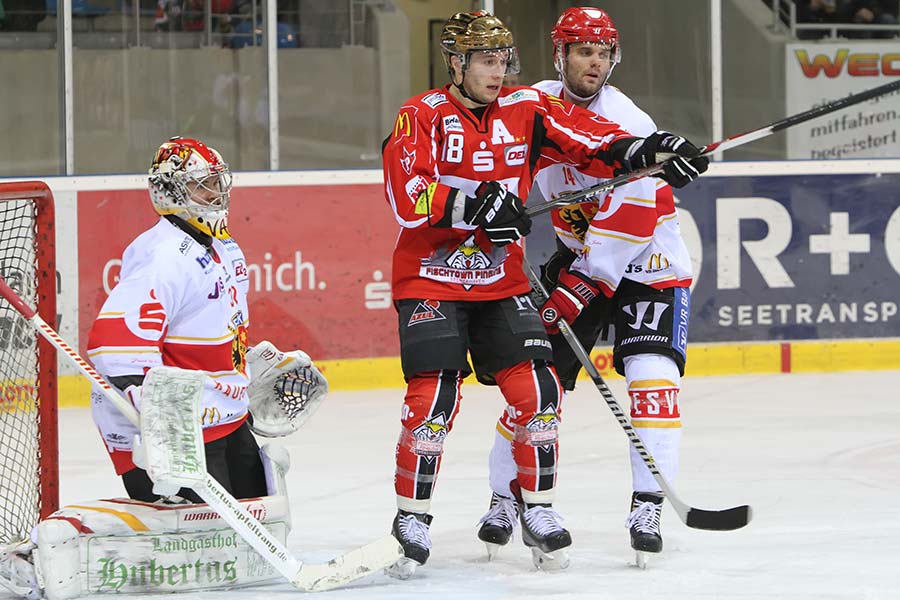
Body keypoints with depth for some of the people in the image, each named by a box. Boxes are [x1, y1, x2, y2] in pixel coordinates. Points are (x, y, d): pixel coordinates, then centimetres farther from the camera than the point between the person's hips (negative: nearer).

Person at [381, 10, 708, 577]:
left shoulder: (526, 111, 3)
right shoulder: (423, 117, -9)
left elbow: (590, 141, -3)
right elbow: (406, 195, -21)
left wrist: (649, 149, -20)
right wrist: (476, 204, -30)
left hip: (501, 281, 4)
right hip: (430, 280, -4)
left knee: (536, 390, -6)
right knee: (434, 397, -14)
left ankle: (538, 509, 10)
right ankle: (411, 519, 0)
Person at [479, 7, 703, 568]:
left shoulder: (629, 124, -23)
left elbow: (631, 222, -26)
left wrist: (581, 286, -27)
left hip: (647, 263, -5)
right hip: (578, 256, 5)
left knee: (651, 374, -20)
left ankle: (648, 507, -18)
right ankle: (506, 497, 13)